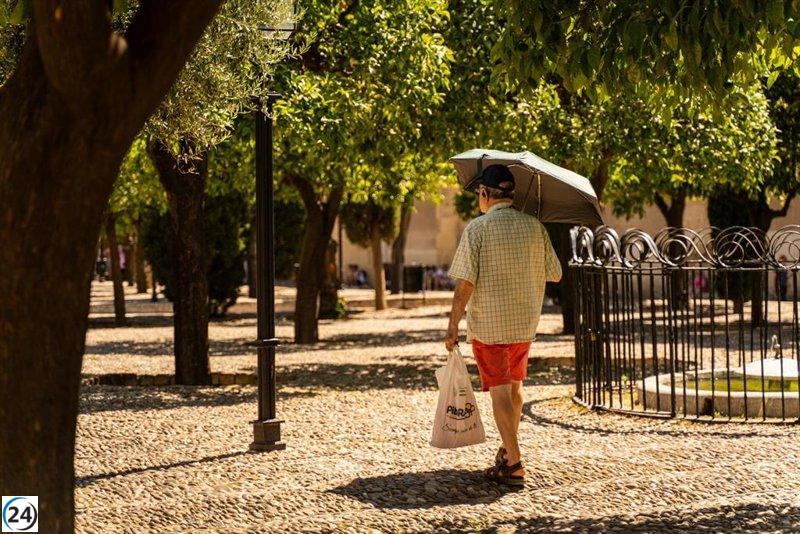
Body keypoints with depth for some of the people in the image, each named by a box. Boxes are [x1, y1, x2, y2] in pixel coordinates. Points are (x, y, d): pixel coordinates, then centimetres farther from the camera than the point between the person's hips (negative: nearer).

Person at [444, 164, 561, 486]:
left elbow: (465, 282, -16)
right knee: (514, 386, 21)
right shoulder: (535, 227, 1)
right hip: (525, 323, 5)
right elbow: (555, 274, 7)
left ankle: (513, 465, -7)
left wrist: (453, 325, -11)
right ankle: (508, 450, 35)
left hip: (488, 324, -5)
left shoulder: (477, 228, -12)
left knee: (499, 391, -2)